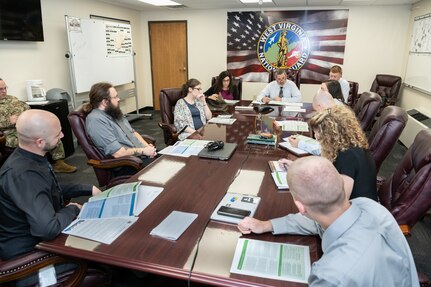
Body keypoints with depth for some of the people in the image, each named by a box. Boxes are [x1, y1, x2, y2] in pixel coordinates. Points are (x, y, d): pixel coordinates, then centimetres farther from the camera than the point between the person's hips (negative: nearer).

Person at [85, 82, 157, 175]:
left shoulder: (114, 112, 12)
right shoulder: (96, 120, -16)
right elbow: (117, 152, -21)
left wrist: (147, 146, 1)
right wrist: (143, 151, -12)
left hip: (141, 156, 9)